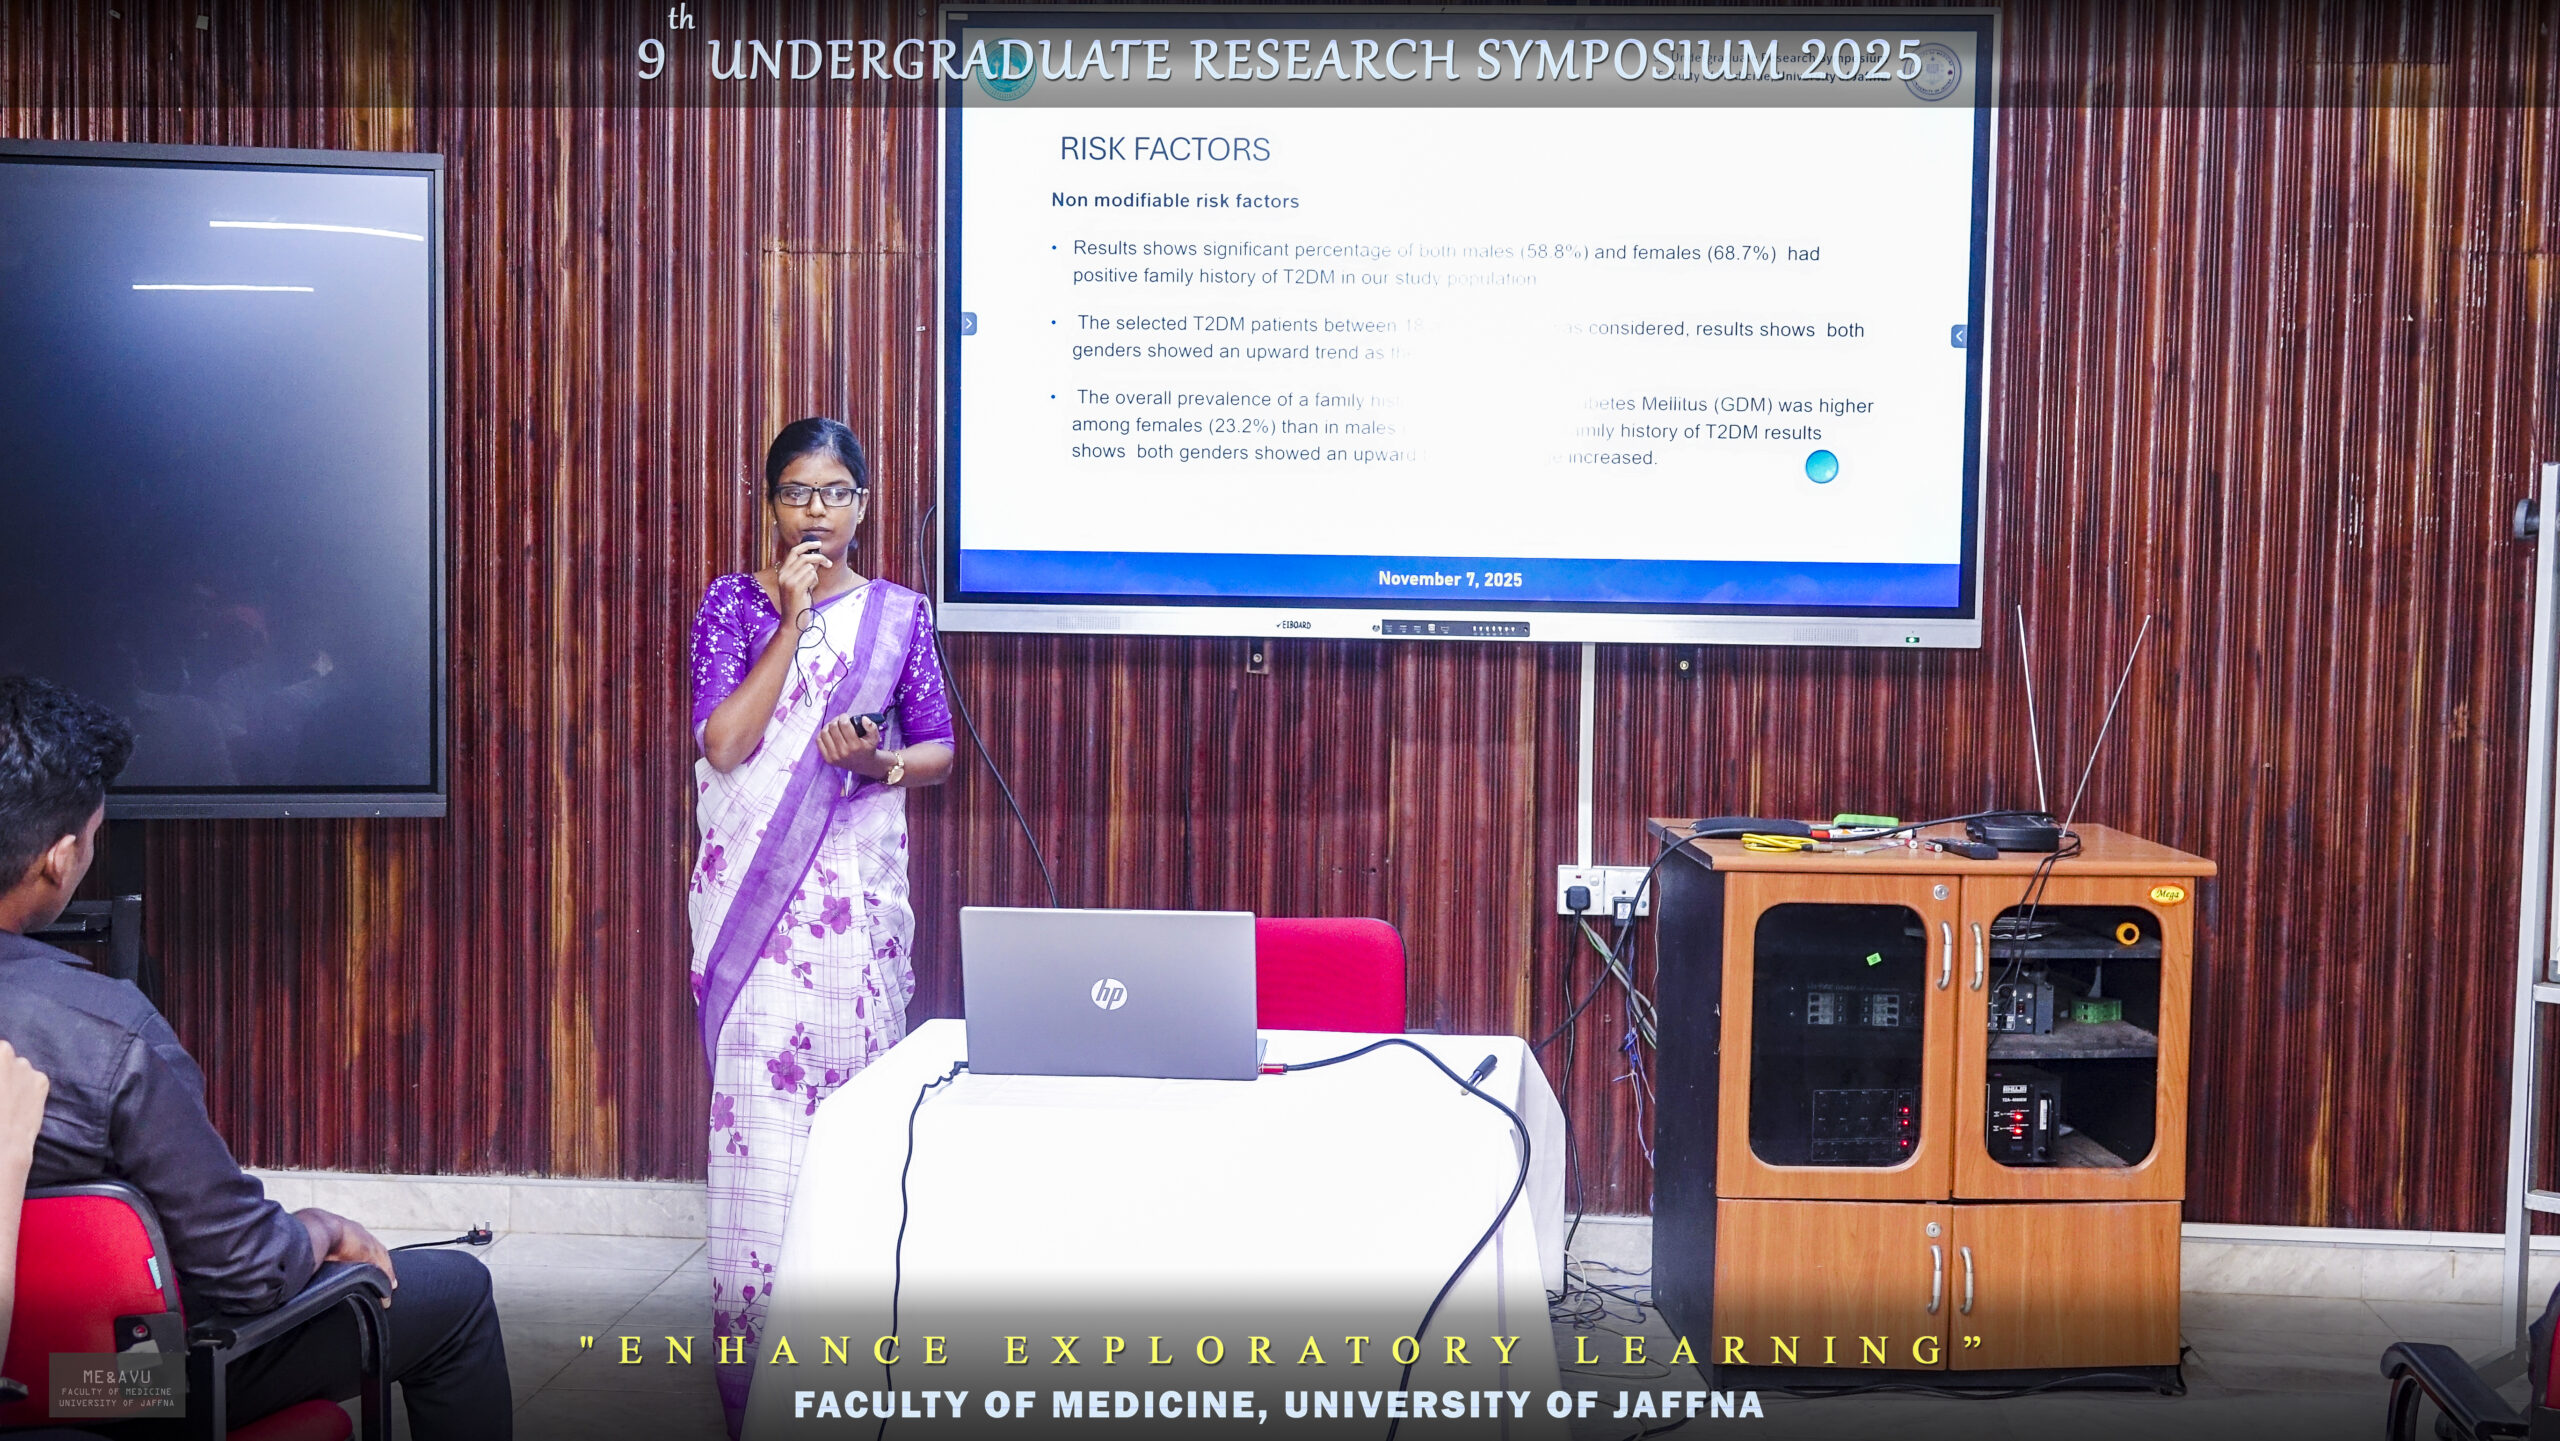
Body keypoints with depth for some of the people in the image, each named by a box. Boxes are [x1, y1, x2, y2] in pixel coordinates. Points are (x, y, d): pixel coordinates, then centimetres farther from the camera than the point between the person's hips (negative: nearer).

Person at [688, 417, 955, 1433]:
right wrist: (793, 618, -11)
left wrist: (883, 764, -10)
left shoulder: (898, 613, 8)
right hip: (757, 886, -1)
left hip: (859, 884, 1)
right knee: (759, 1094, -5)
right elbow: (724, 744, -9)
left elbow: (939, 750, 12)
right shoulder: (735, 603, 3)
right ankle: (755, 1345, 3)